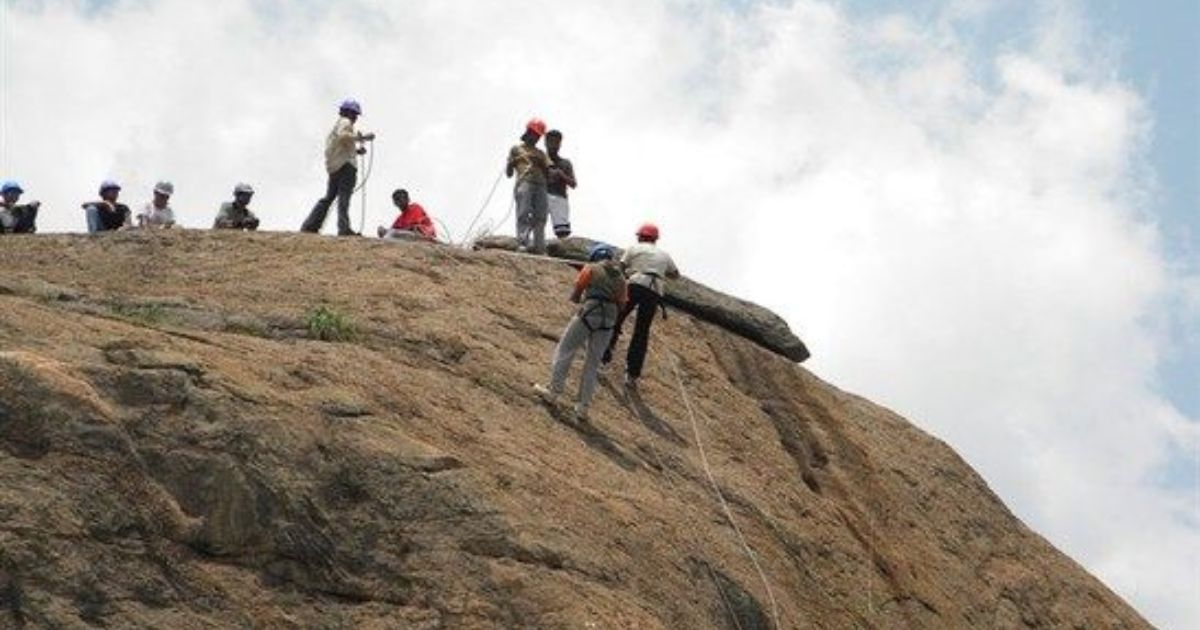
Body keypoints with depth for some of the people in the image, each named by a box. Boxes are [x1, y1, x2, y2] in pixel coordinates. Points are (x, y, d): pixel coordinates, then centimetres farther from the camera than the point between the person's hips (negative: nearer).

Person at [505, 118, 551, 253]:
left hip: (540, 185, 3)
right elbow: (508, 173, 15)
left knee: (540, 216, -9)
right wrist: (512, 163, -5)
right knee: (524, 213, -18)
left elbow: (549, 171, 16)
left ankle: (539, 246, -14)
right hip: (524, 183, -3)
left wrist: (539, 162, 0)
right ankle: (523, 243, -26)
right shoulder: (516, 149, 21)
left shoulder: (540, 153, 29)